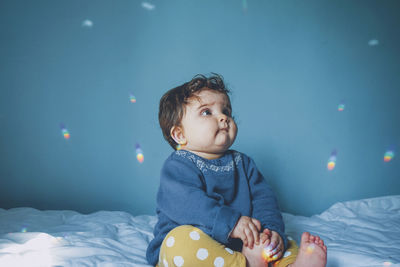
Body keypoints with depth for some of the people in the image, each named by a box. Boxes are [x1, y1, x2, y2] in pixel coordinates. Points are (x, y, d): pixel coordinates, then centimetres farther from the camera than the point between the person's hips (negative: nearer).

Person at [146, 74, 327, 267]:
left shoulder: (242, 163, 14)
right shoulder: (178, 165, -6)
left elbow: (263, 198, 3)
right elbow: (186, 203, -24)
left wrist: (273, 229, -17)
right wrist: (230, 222, -35)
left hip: (236, 246, 6)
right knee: (180, 239, -35)